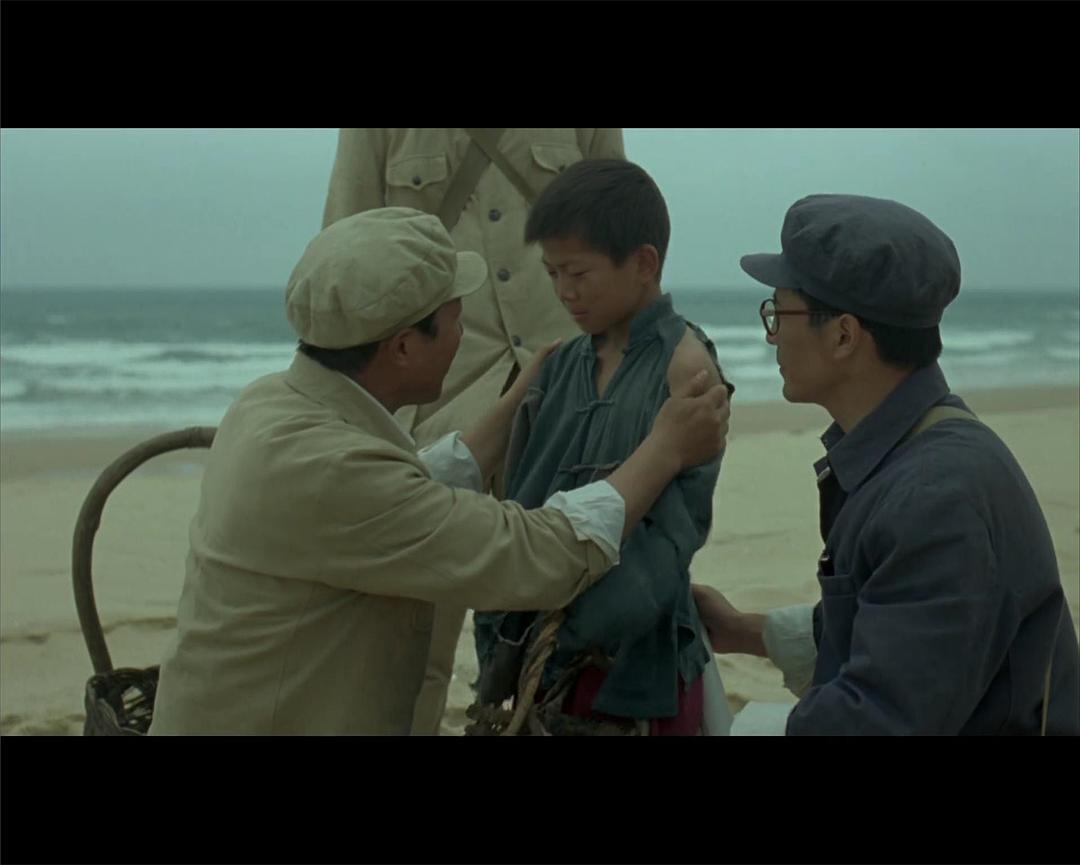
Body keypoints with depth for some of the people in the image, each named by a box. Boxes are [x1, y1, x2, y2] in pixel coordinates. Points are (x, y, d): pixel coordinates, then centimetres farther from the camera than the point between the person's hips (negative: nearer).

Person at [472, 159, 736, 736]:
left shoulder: (683, 367, -11)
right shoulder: (565, 364, 7)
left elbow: (671, 531, -15)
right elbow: (525, 505, 8)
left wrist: (568, 639, -15)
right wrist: (508, 639, 1)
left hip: (634, 663, -5)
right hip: (545, 655, 6)